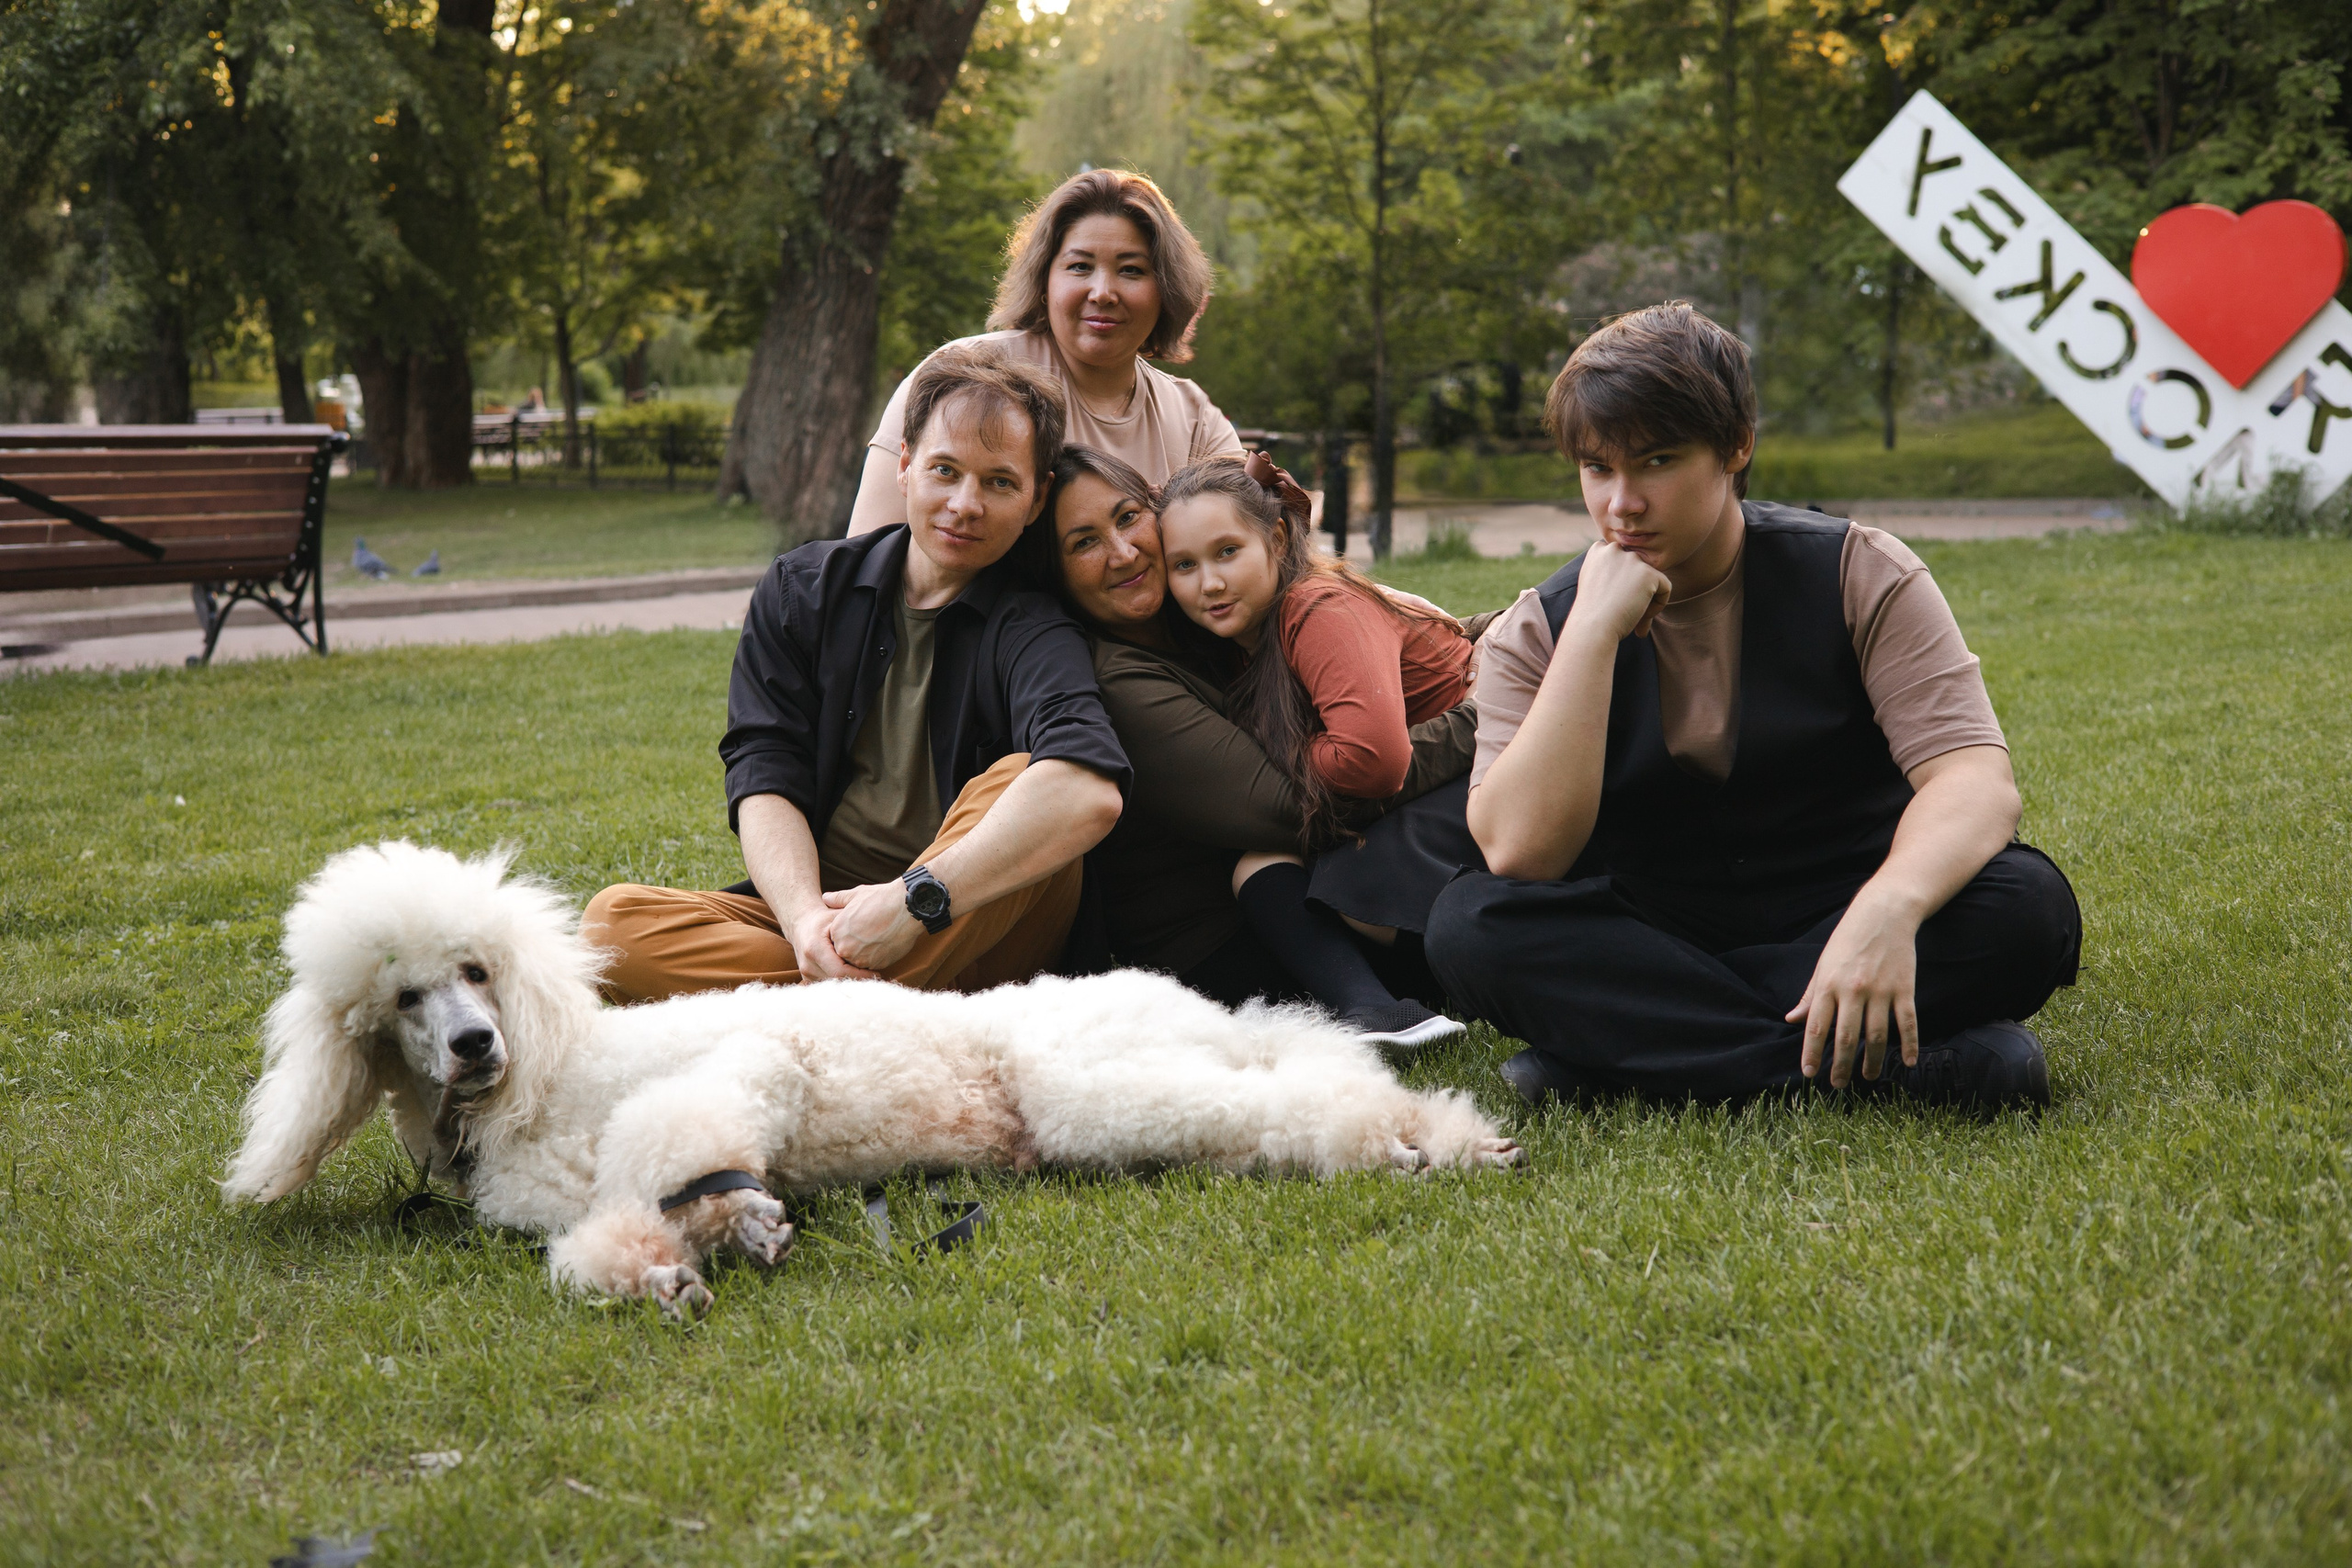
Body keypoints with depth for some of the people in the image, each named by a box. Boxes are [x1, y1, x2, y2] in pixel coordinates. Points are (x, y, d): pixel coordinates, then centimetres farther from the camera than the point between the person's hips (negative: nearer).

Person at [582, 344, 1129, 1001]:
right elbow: (763, 774, -4)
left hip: (974, 938, -4)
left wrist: (913, 900, -34)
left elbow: (1092, 792, -31)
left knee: (1022, 777, -30)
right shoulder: (802, 590, 8)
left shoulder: (1031, 633, -8)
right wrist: (803, 914, -25)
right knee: (614, 919, -20)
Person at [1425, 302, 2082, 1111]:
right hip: (1653, 941, 1)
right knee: (1469, 922, -28)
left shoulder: (1857, 574, -6)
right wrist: (1596, 631, -24)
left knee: (2026, 904, -29)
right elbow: (1521, 853, -20)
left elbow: (1977, 782, -19)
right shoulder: (1537, 633, -4)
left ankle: (1627, 1050, -29)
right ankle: (1908, 1063, -32)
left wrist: (1887, 909, -41)